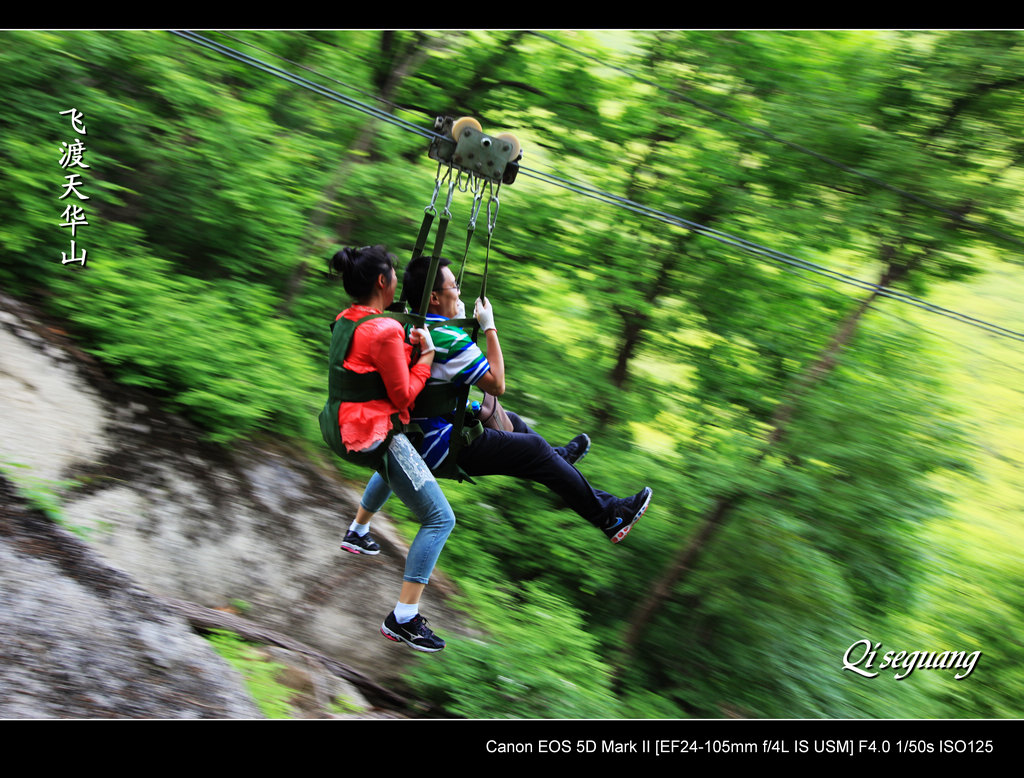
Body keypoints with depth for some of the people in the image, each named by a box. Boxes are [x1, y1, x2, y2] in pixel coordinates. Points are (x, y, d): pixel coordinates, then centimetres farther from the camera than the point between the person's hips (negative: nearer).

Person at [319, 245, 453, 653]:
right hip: (376, 434, -10)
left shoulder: (345, 321, 6)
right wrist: (426, 353, -7)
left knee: (391, 465, 44)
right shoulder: (384, 331, -21)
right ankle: (403, 619, -9)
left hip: (344, 429, 10)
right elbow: (404, 395, -15)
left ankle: (358, 531, 52)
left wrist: (409, 346, 7)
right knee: (440, 519, -6)